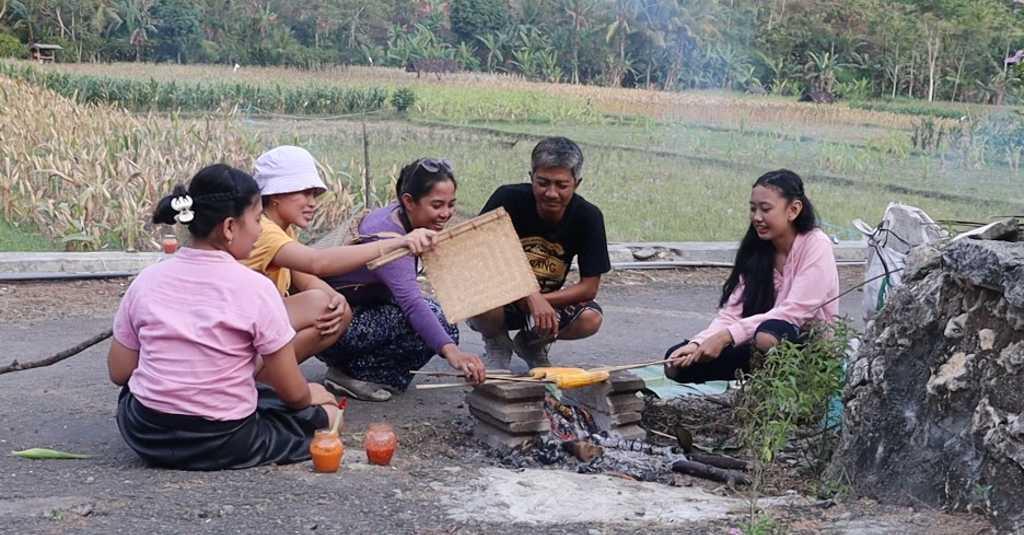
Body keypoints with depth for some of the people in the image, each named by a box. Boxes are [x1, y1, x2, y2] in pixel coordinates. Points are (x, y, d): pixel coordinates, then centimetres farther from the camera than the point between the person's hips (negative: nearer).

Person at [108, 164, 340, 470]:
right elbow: (294, 393, -9)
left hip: (145, 437, 3)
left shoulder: (147, 280, -2)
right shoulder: (255, 288, -14)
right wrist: (311, 395, 14)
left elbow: (119, 373, 5)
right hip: (223, 446, -3)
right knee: (325, 408, 17)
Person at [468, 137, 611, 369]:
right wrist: (530, 296, -35)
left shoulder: (588, 217, -14)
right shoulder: (508, 199, -20)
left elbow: (589, 288, -12)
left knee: (591, 319, -26)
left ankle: (533, 343, 9)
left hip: (549, 301, 3)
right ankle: (497, 345, 2)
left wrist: (540, 301, -24)